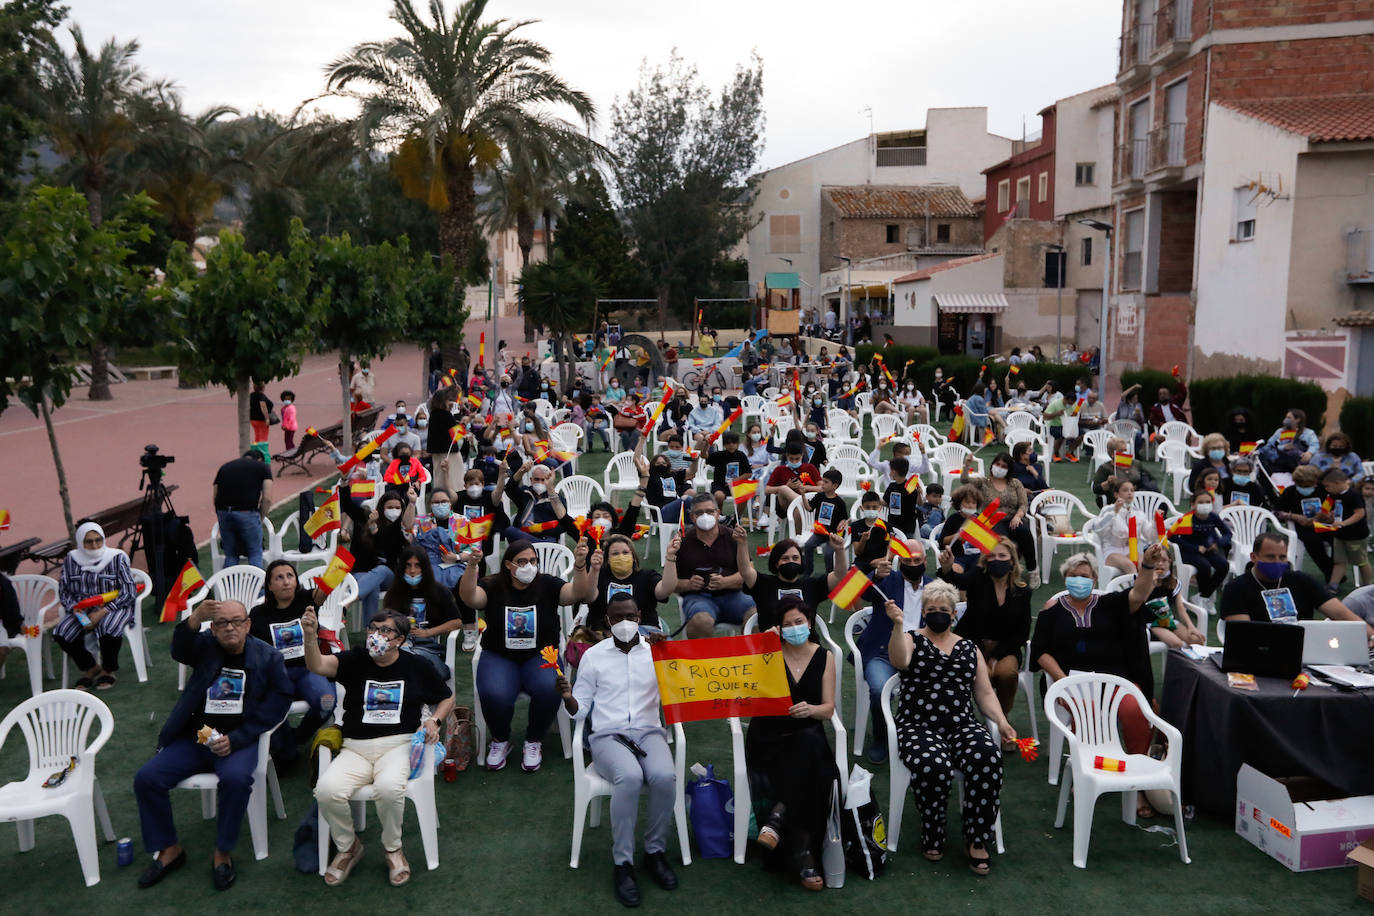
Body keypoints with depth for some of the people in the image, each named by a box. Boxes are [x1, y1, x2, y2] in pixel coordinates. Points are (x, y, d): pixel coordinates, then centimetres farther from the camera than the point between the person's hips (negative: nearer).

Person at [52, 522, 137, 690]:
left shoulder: (116, 558, -7)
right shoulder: (71, 560, 3)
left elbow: (128, 593, -10)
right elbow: (63, 591, 6)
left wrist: (102, 612, -19)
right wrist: (76, 611, -13)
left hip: (114, 607, -4)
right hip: (83, 609, 4)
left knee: (109, 630, -35)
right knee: (61, 633, -23)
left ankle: (107, 670, -3)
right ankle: (91, 668, 4)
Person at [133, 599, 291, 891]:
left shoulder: (268, 657, 1)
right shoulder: (205, 645, 4)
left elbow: (278, 702, -5)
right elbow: (179, 650, -20)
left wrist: (236, 739, -15)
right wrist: (195, 619, -42)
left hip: (238, 740, -3)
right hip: (194, 736, 3)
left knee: (235, 778, -32)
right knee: (146, 778, -14)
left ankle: (223, 854, -11)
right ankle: (169, 849, 7)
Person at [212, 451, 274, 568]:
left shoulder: (225, 466, 24)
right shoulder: (263, 467, 13)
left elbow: (214, 495, 19)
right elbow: (267, 499, 2)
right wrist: (260, 518, 14)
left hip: (223, 512, 4)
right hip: (247, 512, -4)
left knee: (230, 555, 17)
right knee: (255, 554, 10)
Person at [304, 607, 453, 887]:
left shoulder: (417, 667, 8)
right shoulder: (355, 660, 6)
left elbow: (447, 698, 21)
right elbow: (318, 665, -14)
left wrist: (434, 720, 0)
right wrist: (310, 636, -33)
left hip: (398, 745, -1)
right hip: (355, 748, 2)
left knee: (389, 787, -34)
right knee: (327, 790, -28)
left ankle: (392, 848, -3)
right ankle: (348, 847, 3)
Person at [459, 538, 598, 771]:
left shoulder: (547, 585, 0)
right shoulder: (493, 587, -2)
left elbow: (578, 592, -18)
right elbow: (468, 597, -23)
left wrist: (580, 566, -38)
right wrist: (472, 566, -41)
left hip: (540, 656, 1)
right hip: (499, 657, 0)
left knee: (549, 689, -31)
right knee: (494, 694, -30)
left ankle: (533, 742, 0)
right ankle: (500, 741, 5)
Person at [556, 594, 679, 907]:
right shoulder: (593, 655, 7)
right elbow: (580, 711, 8)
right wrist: (568, 698, -14)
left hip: (649, 731, 1)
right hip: (608, 736, -1)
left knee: (665, 776, -32)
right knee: (630, 777, -34)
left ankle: (655, 851, -7)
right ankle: (623, 863, -18)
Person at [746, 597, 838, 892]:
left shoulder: (825, 657, 9)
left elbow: (828, 709, 4)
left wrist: (810, 709, -20)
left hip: (808, 737, 2)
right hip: (768, 737, -2)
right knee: (811, 770, -35)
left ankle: (779, 816, -26)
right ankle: (802, 853, -27)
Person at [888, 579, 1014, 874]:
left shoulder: (968, 648, 18)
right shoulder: (911, 640, 7)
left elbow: (985, 693, 18)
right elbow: (899, 661, -17)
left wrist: (1001, 722, 2)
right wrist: (898, 625, -32)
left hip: (963, 726, 3)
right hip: (918, 727, -3)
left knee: (988, 757, -30)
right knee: (933, 765, -35)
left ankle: (977, 841, -15)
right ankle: (932, 838, -8)